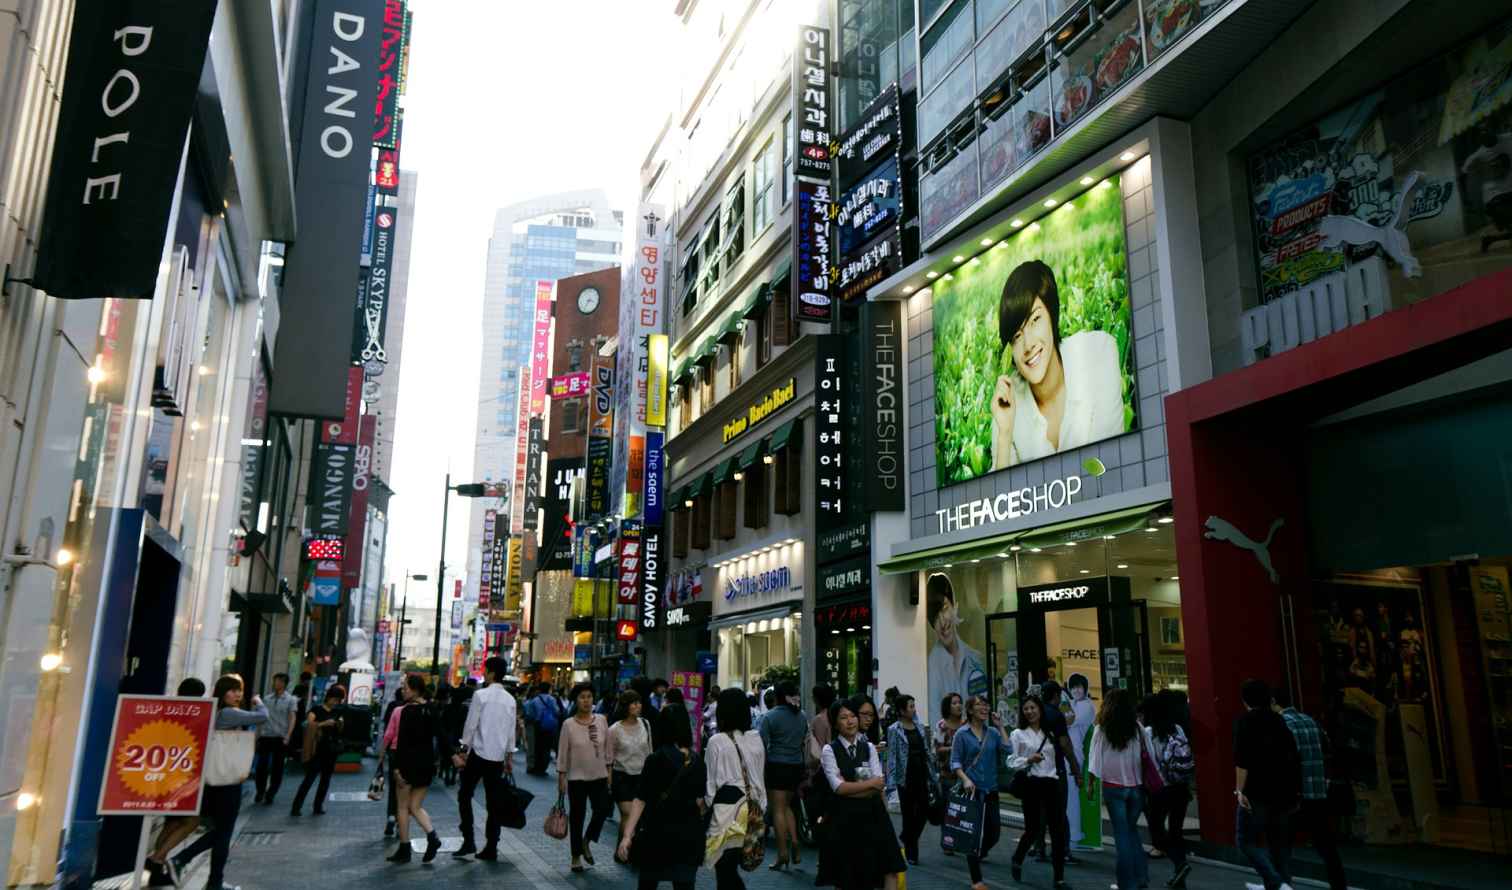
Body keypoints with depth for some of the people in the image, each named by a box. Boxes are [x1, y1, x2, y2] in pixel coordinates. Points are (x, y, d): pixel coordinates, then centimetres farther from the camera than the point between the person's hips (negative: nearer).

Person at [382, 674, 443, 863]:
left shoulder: (407, 711, -13)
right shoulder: (431, 710, 5)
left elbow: (402, 741, -16)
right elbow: (440, 735, 7)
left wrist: (397, 767, -15)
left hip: (409, 761, -6)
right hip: (427, 762, 6)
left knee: (403, 807, 9)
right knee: (416, 807, 13)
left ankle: (404, 849, 14)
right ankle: (432, 836, -9)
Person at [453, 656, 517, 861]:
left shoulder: (481, 695, -10)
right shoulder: (510, 699, 6)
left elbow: (470, 725, -9)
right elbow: (511, 731, 10)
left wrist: (463, 750, 1)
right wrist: (510, 757, 17)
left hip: (479, 753, -4)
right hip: (498, 756, 5)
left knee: (464, 795, 10)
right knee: (494, 802, 7)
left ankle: (468, 842, 3)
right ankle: (491, 848, 9)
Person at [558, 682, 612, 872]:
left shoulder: (601, 720, 0)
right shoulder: (568, 724, -8)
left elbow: (607, 749, 7)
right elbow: (562, 753, -5)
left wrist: (608, 771, 7)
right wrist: (561, 778, -6)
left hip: (599, 776, 2)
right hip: (577, 778, -2)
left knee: (603, 810, -7)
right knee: (577, 817, 6)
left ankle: (586, 841, 21)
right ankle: (576, 856, 23)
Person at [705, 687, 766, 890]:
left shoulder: (717, 741, -11)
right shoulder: (756, 739, 3)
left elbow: (710, 780, -5)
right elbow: (760, 775, 9)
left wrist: (707, 803, 8)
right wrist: (760, 805, 18)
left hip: (725, 805, -5)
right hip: (752, 807, 5)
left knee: (725, 867, 3)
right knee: (730, 866, 16)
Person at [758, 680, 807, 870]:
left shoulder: (770, 716, -9)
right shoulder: (802, 717, 6)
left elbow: (762, 744, -11)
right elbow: (804, 742, 12)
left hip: (777, 765, -5)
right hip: (797, 765, 5)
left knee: (778, 809, 2)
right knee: (787, 806, 20)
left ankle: (783, 853, 3)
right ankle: (794, 841, 5)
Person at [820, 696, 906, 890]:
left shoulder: (869, 748, 9)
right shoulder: (829, 750, -3)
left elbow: (879, 785, -1)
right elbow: (838, 787, -12)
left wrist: (849, 788, -12)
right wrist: (870, 783, -7)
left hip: (872, 814, 3)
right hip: (844, 817, -3)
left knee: (889, 868, -6)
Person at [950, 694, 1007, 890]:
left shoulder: (993, 732, 7)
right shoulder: (962, 734, -3)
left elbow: (1008, 750, -8)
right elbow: (955, 762, -6)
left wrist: (1000, 727, -4)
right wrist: (965, 779, -21)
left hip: (990, 789, 4)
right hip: (971, 790, -4)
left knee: (994, 832, 7)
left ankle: (976, 858, 37)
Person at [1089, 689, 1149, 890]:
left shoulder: (1101, 729, -8)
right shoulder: (1137, 728, -3)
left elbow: (1096, 758, -7)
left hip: (1114, 787, -2)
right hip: (1136, 786, 2)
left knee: (1122, 834, 7)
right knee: (1132, 830, 19)